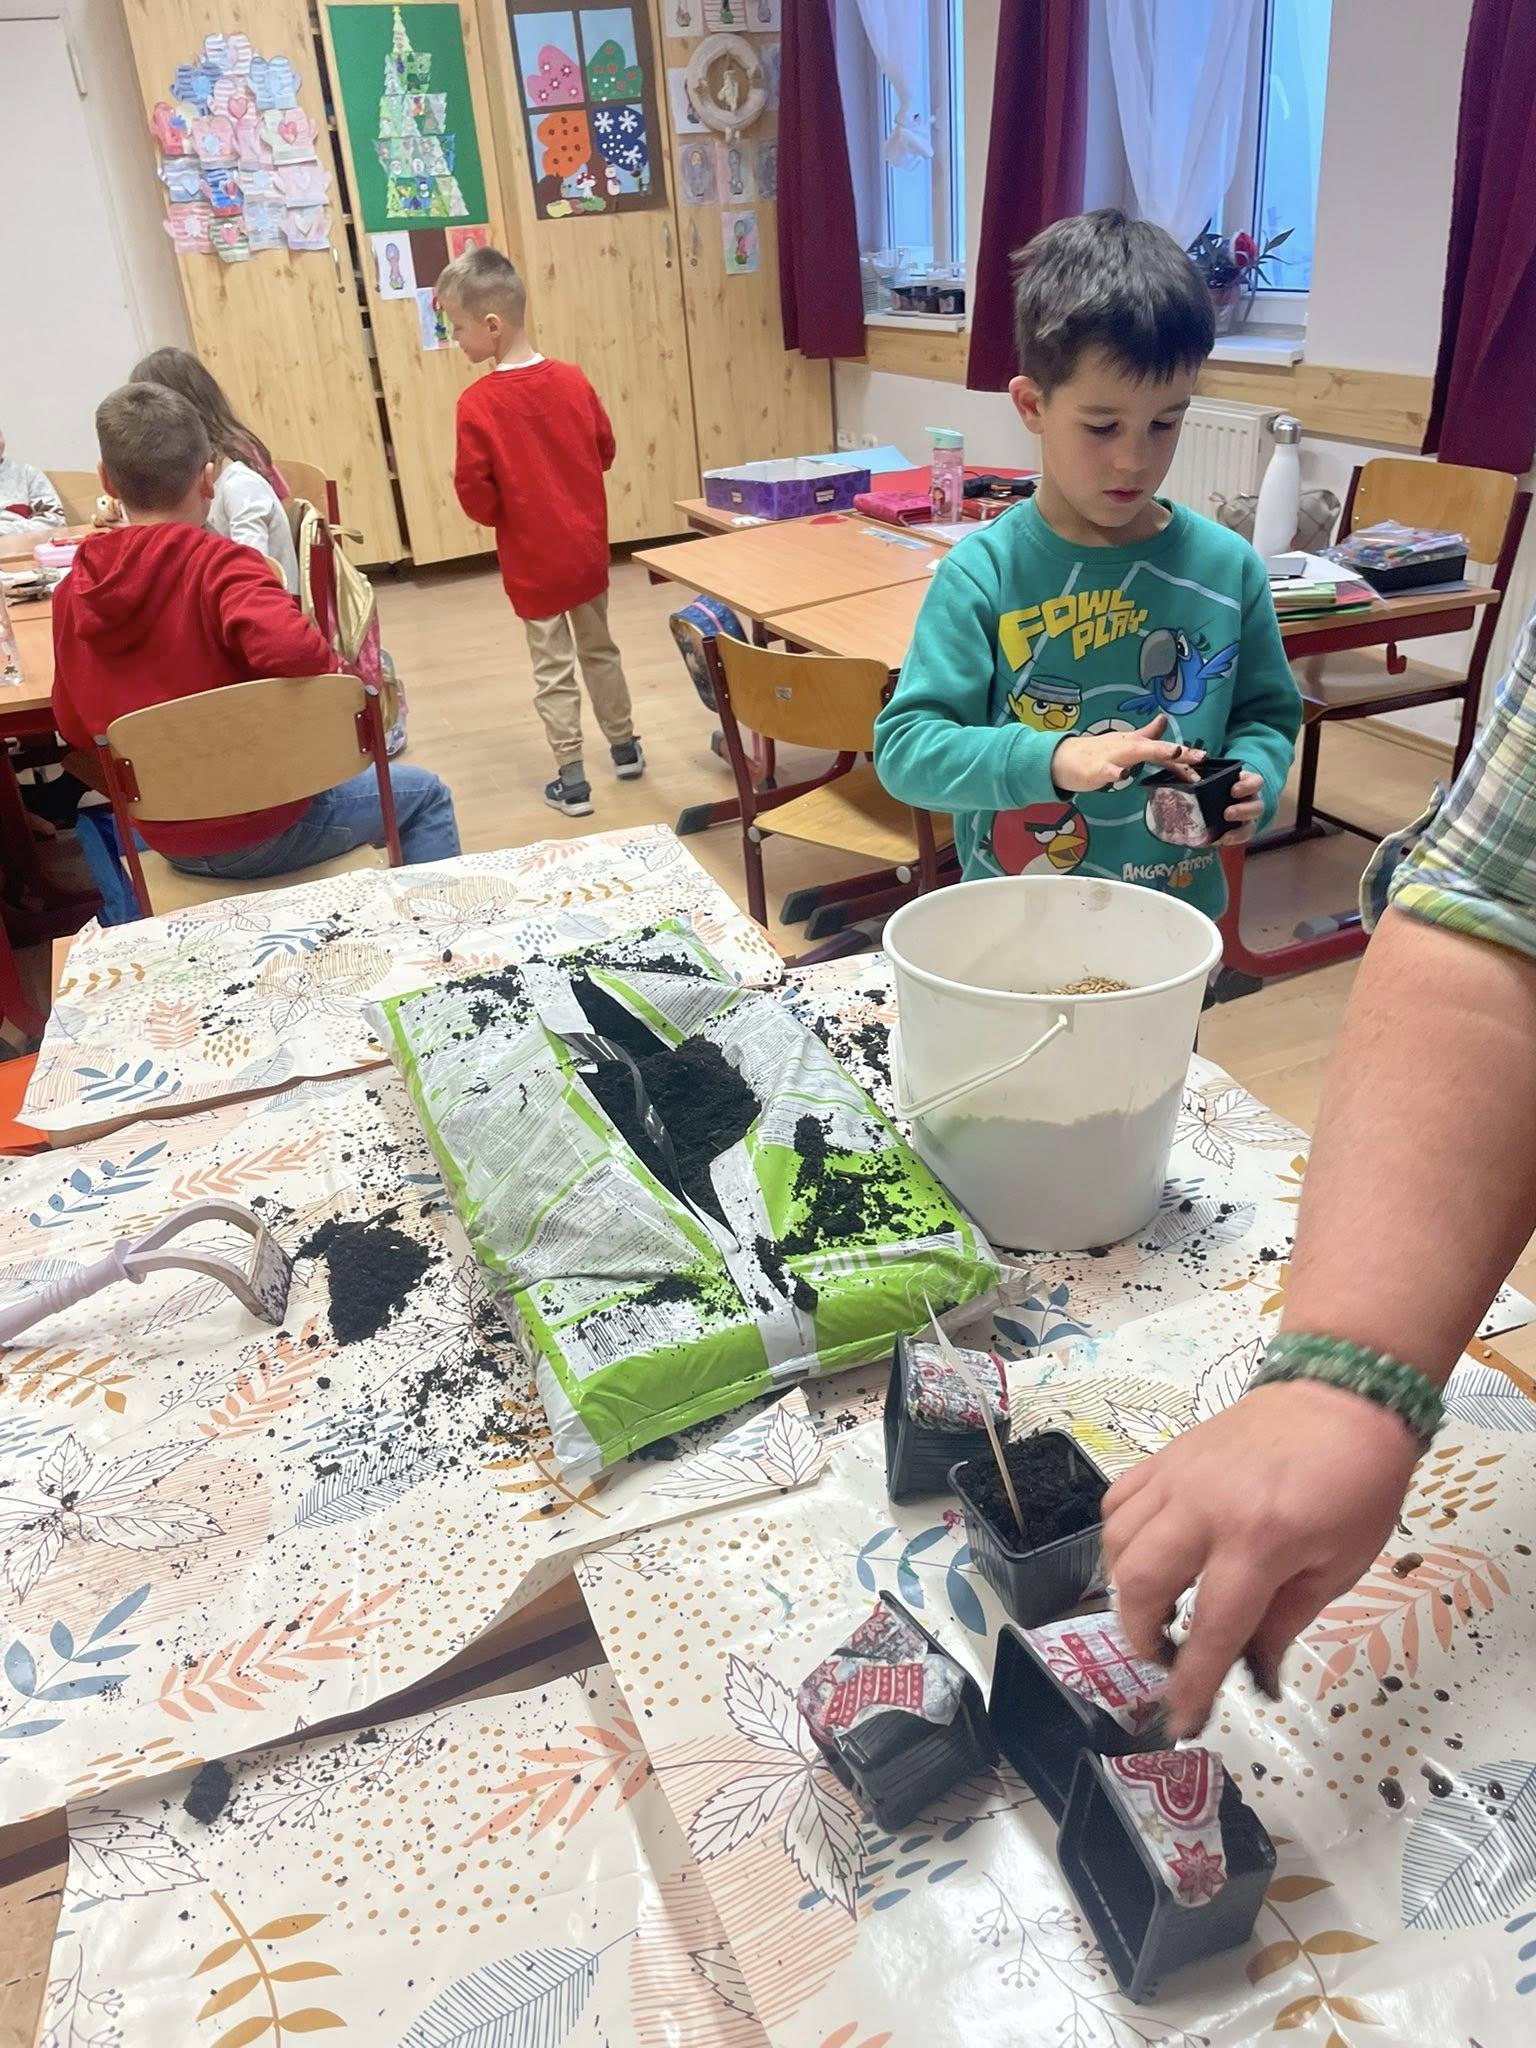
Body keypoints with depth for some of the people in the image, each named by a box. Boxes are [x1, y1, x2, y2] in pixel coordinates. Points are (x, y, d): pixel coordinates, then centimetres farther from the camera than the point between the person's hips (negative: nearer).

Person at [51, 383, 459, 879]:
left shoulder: (71, 594, -2)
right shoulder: (217, 562, -19)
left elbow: (76, 730, 6)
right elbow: (292, 650, -37)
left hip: (168, 841, 7)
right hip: (262, 825, -6)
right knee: (424, 795, 16)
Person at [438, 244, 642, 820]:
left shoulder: (478, 403, -18)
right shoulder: (573, 380, -5)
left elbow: (474, 493, -15)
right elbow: (605, 451, 7)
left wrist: (505, 515, 4)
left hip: (531, 559, -4)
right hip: (587, 548, 5)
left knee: (553, 669, 6)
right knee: (599, 649, 21)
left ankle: (571, 781, 10)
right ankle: (625, 748, 34)